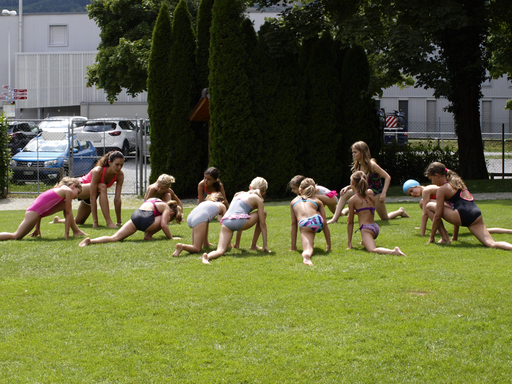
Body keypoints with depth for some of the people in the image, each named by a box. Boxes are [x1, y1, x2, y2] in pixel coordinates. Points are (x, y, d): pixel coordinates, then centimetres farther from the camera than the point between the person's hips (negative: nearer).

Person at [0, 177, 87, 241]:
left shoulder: (60, 189, 24)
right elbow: (68, 213, 0)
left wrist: (37, 228, 26)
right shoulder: (68, 191, -2)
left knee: (65, 206, 15)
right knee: (16, 236, -11)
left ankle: (76, 231, 19)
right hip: (34, 212, -10)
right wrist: (66, 232, 4)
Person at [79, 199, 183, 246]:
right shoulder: (167, 209, 17)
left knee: (114, 238, -3)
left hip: (135, 216, 6)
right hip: (146, 218, -6)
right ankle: (148, 235, 8)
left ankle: (91, 241, -27)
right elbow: (163, 225, 2)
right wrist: (171, 237, 12)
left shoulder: (153, 200, 39)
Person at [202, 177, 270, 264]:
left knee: (220, 251, -3)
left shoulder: (239, 194, 34)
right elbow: (262, 224, 15)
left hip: (226, 222, 4)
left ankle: (207, 256, -39)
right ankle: (253, 245, 25)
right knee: (263, 213, 22)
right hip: (240, 221, -4)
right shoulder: (257, 199, 18)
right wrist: (265, 245, 19)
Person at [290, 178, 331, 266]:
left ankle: (306, 255, -47)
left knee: (307, 251, -10)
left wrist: (293, 245, 32)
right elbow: (325, 223, 23)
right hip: (318, 222, 2)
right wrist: (329, 244, 27)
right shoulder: (317, 201, 28)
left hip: (304, 225, -2)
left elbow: (294, 224, 29)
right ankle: (311, 243, 38)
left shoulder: (294, 202, 30)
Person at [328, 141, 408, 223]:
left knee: (385, 218, 7)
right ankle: (335, 219, -15)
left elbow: (388, 177, -21)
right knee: (345, 193, -13)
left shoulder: (371, 165, -22)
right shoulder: (358, 167, -2)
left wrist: (383, 193, -28)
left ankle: (400, 211, 38)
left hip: (376, 194, -6)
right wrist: (348, 187, -12)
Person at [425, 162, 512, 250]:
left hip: (462, 216, -7)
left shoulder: (442, 189, 7)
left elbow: (437, 215, 3)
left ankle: (445, 238, 5)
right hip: (477, 216, 7)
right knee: (491, 244, -6)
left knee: (429, 206, 12)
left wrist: (432, 237, 11)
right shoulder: (457, 182, 31)